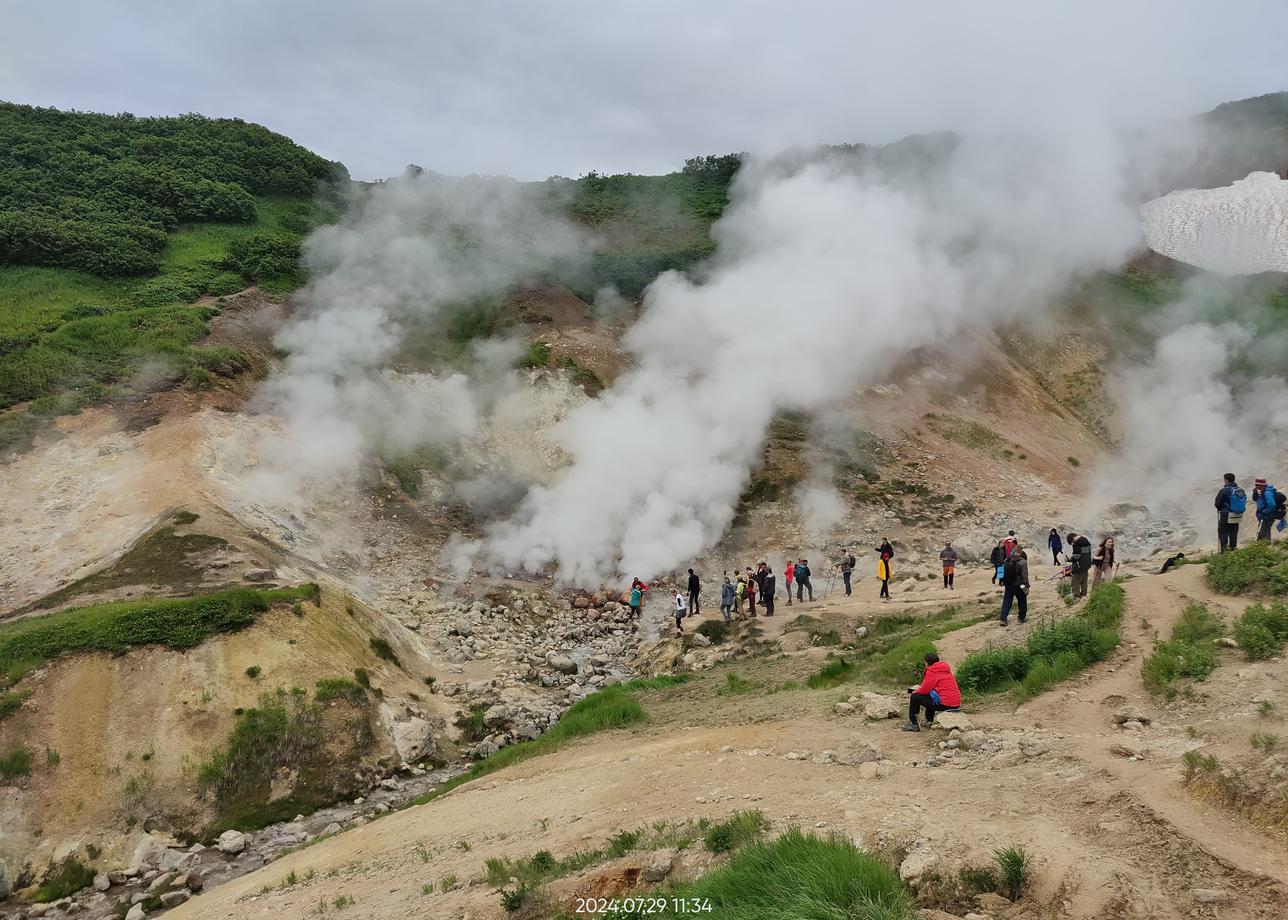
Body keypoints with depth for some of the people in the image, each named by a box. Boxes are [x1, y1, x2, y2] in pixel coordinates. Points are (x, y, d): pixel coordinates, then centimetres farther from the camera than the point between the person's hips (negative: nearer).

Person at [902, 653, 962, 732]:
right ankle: (929, 721, 36)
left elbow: (925, 689, -11)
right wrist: (919, 689, 19)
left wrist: (916, 692, 9)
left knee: (915, 697, 3)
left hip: (944, 704, -9)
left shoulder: (931, 671, -10)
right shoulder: (946, 669, 17)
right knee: (930, 696, 35)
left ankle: (913, 724, 8)